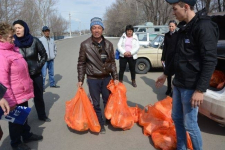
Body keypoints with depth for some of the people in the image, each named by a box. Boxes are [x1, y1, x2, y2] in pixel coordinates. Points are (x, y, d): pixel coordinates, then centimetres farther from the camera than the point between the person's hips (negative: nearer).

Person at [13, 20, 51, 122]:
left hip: (36, 74, 1)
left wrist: (38, 67, -8)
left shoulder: (34, 41, -9)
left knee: (39, 96, 14)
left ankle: (42, 116, 33)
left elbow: (44, 55, 1)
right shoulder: (13, 43, -8)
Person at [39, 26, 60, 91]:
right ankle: (42, 86, 4)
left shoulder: (52, 40, 10)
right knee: (43, 74, -6)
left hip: (51, 59, 6)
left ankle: (52, 84, 30)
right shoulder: (40, 40, -9)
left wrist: (54, 55, 11)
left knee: (51, 72, 17)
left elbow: (55, 48, 21)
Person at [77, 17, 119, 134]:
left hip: (107, 78, 3)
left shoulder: (108, 44, 1)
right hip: (93, 79, -2)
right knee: (96, 103, 9)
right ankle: (100, 124, 26)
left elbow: (112, 62, 6)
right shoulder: (85, 45, -8)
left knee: (108, 101, 16)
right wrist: (80, 80, -4)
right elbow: (81, 63, -3)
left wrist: (115, 78, 3)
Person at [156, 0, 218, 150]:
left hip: (191, 86, -8)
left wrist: (200, 89, -22)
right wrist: (166, 74, 26)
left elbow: (210, 61, -19)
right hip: (178, 83, 9)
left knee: (189, 124, 2)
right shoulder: (184, 27, 12)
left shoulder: (205, 27, -15)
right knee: (176, 118, 16)